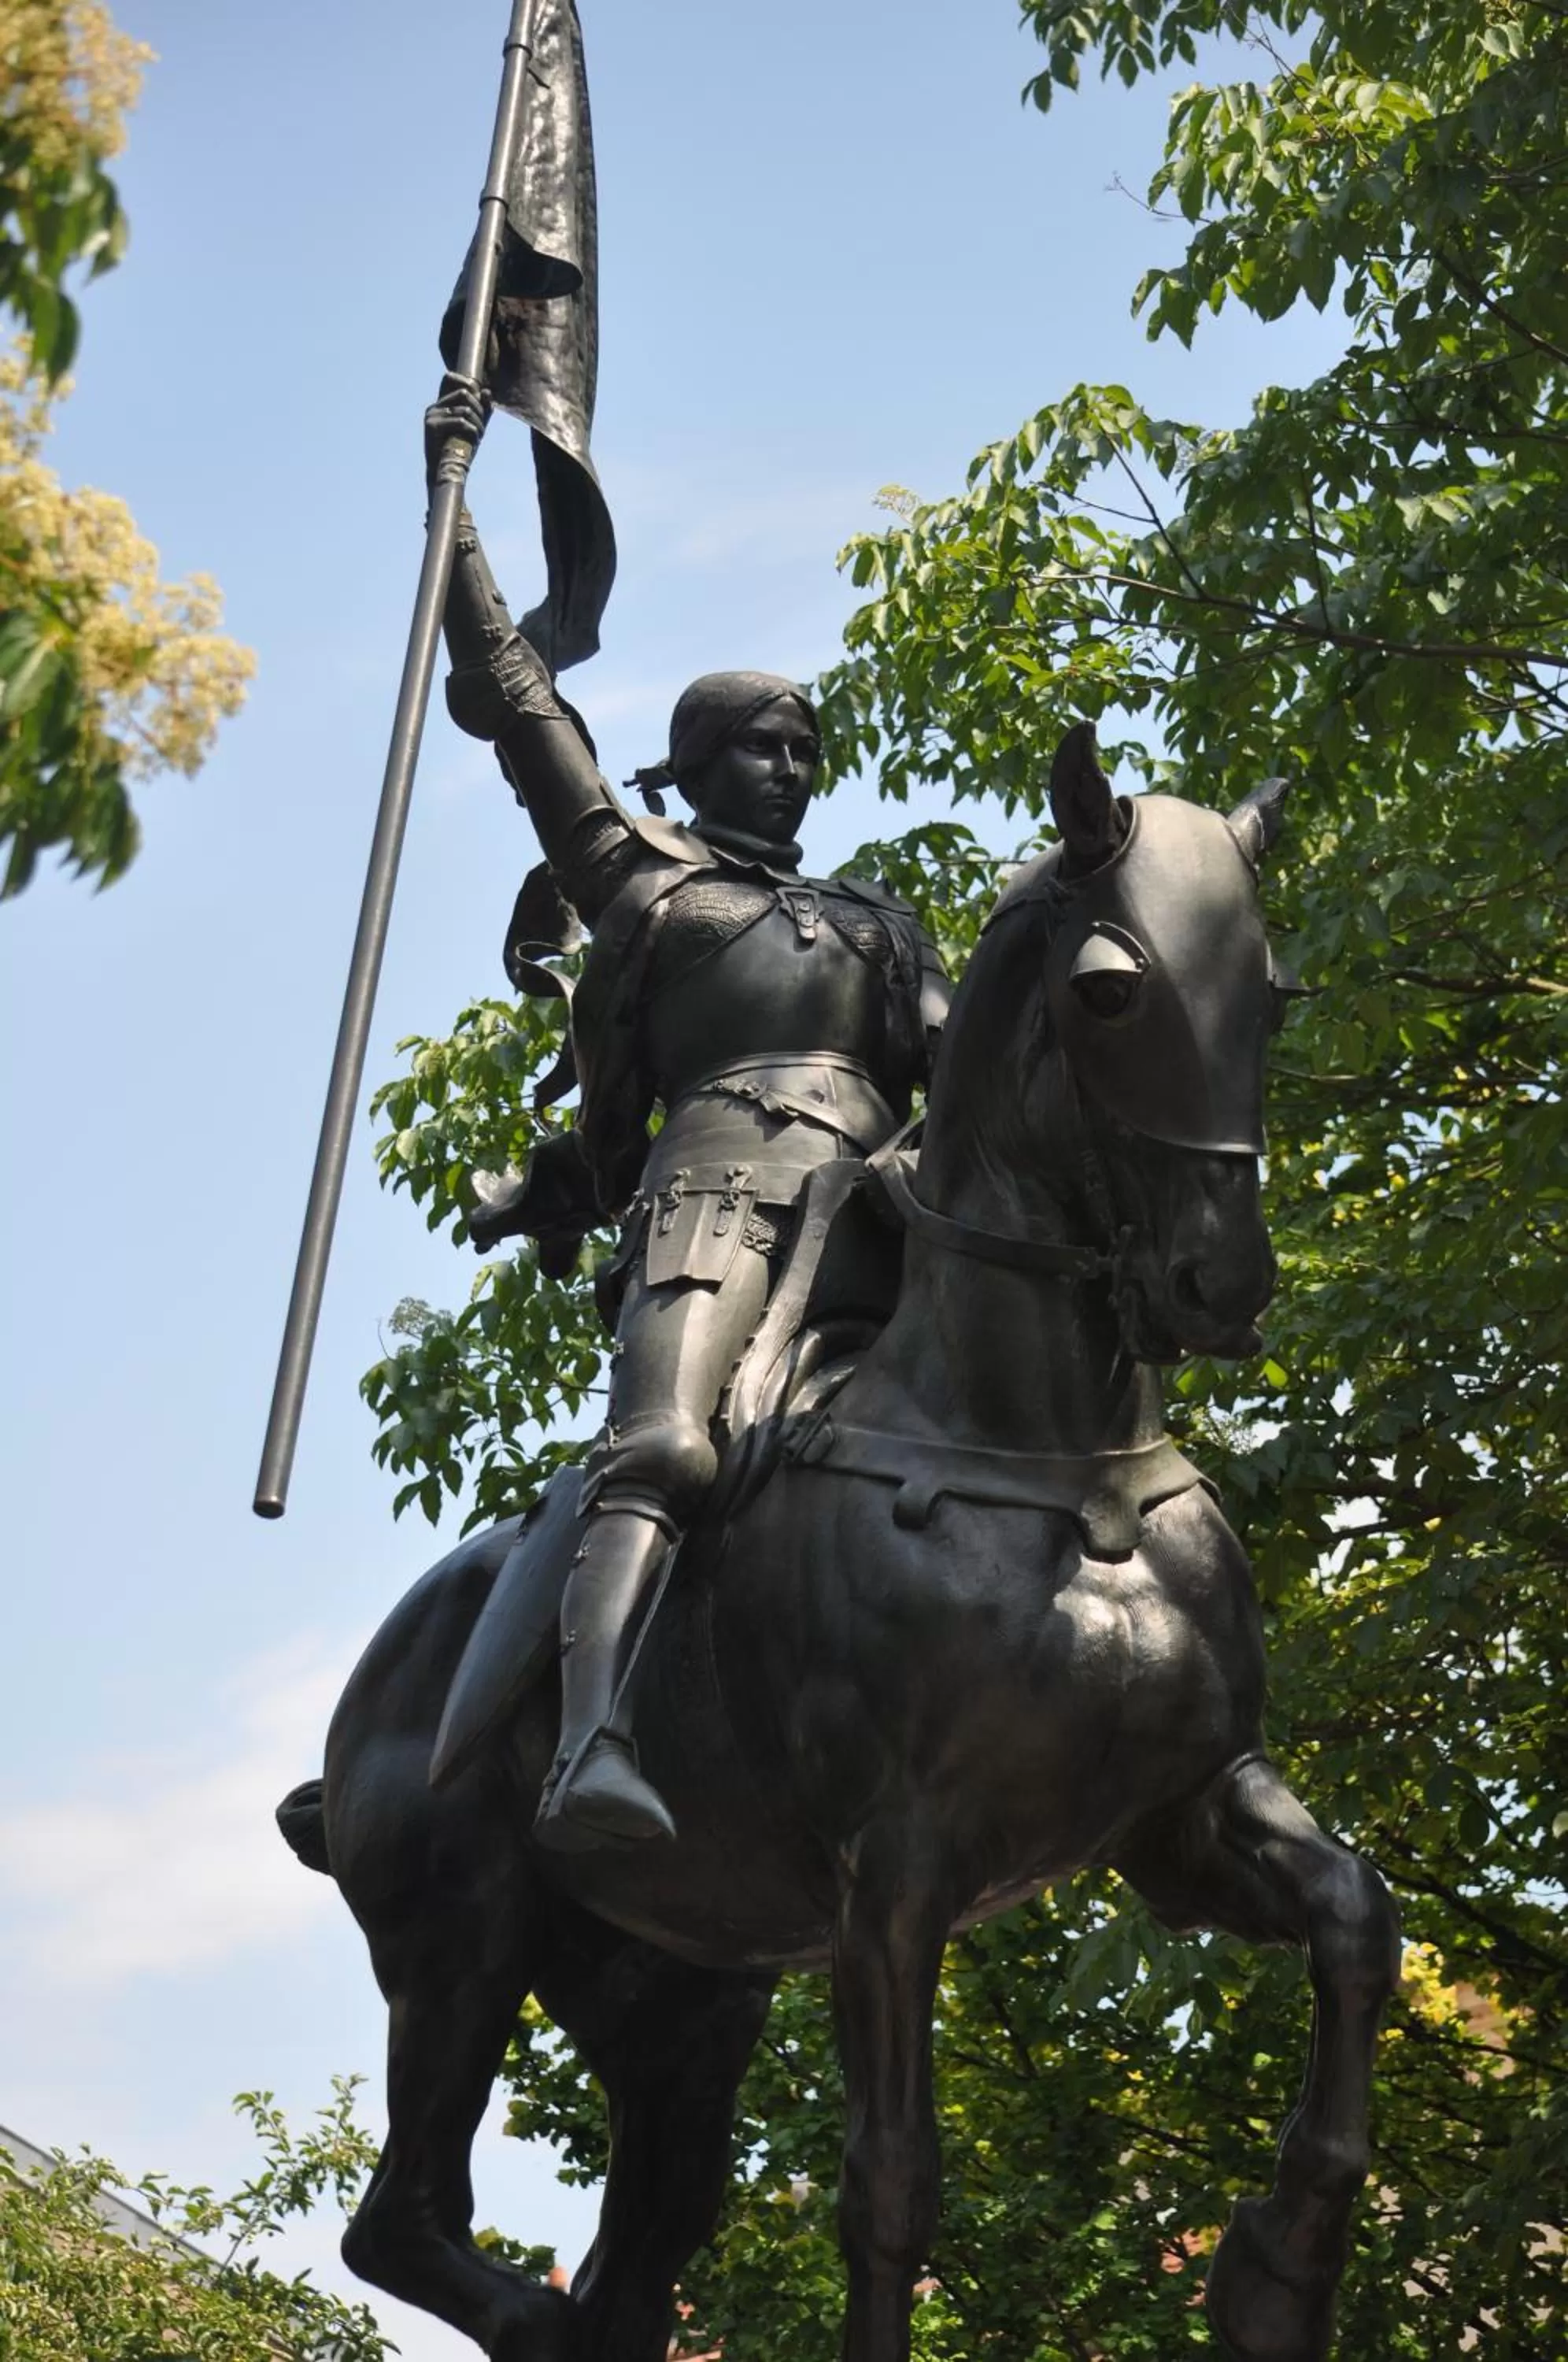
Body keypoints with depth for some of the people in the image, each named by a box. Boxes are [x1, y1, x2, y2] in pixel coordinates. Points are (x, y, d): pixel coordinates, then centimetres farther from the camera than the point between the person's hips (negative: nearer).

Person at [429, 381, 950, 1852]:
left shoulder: (871, 923, 35)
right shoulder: (638, 872, 25)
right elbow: (511, 699, 23)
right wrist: (452, 504, 22)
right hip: (720, 1167, -5)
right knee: (660, 1448, -29)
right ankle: (590, 1749, -47)